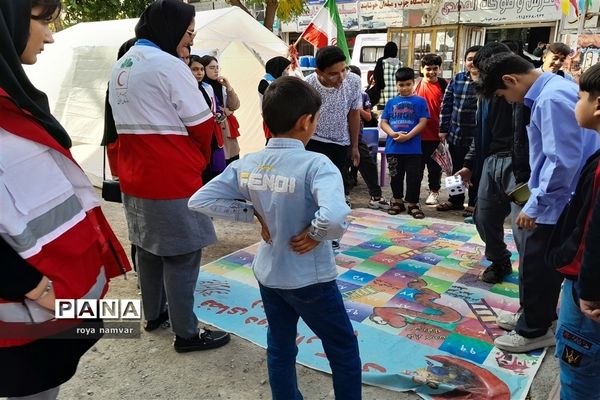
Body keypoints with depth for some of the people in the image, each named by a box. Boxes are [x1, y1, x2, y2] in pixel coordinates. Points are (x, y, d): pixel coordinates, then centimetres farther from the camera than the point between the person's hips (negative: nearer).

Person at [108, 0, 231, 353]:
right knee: (182, 256, 1)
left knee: (148, 248, 20)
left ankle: (154, 313, 37)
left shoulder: (121, 66, 13)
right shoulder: (169, 66, -15)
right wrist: (199, 161, 6)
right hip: (173, 181, -9)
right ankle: (187, 334, 12)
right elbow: (201, 124, -13)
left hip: (135, 178, 9)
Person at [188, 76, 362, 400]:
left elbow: (199, 201, -5)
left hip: (267, 274, 6)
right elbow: (335, 217, -42)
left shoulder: (246, 164, -8)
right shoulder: (316, 164, -25)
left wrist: (253, 212, -4)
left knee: (280, 348, 23)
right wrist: (315, 234, -20)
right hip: (310, 279, -5)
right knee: (344, 352, 17)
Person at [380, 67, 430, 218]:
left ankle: (412, 203, 13)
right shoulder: (391, 102, 9)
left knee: (414, 177, 1)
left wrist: (408, 136, -16)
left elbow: (423, 122, -4)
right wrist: (393, 133, -12)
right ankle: (397, 201, 28)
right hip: (393, 147, 3)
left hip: (413, 148, -2)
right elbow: (383, 122, 7)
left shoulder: (420, 101, 3)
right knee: (395, 176, 13)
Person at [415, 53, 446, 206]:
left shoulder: (444, 85, -3)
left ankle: (434, 192, 26)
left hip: (436, 134, -1)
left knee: (435, 165, 11)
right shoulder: (417, 85, 0)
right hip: (419, 134, 1)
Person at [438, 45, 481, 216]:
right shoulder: (457, 79, 4)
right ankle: (455, 199, 33)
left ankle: (473, 203, 24)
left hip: (479, 136, -4)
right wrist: (443, 129, 3)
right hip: (456, 133, 4)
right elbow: (446, 104, 6)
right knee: (456, 168, 17)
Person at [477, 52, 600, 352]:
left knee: (538, 267, 6)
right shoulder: (555, 89, 9)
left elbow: (562, 161, -27)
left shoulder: (551, 99, -23)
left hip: (555, 203, -10)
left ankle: (534, 330, 24)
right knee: (536, 263, 21)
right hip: (553, 199, 10)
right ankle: (531, 315, 39)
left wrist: (534, 204, -20)